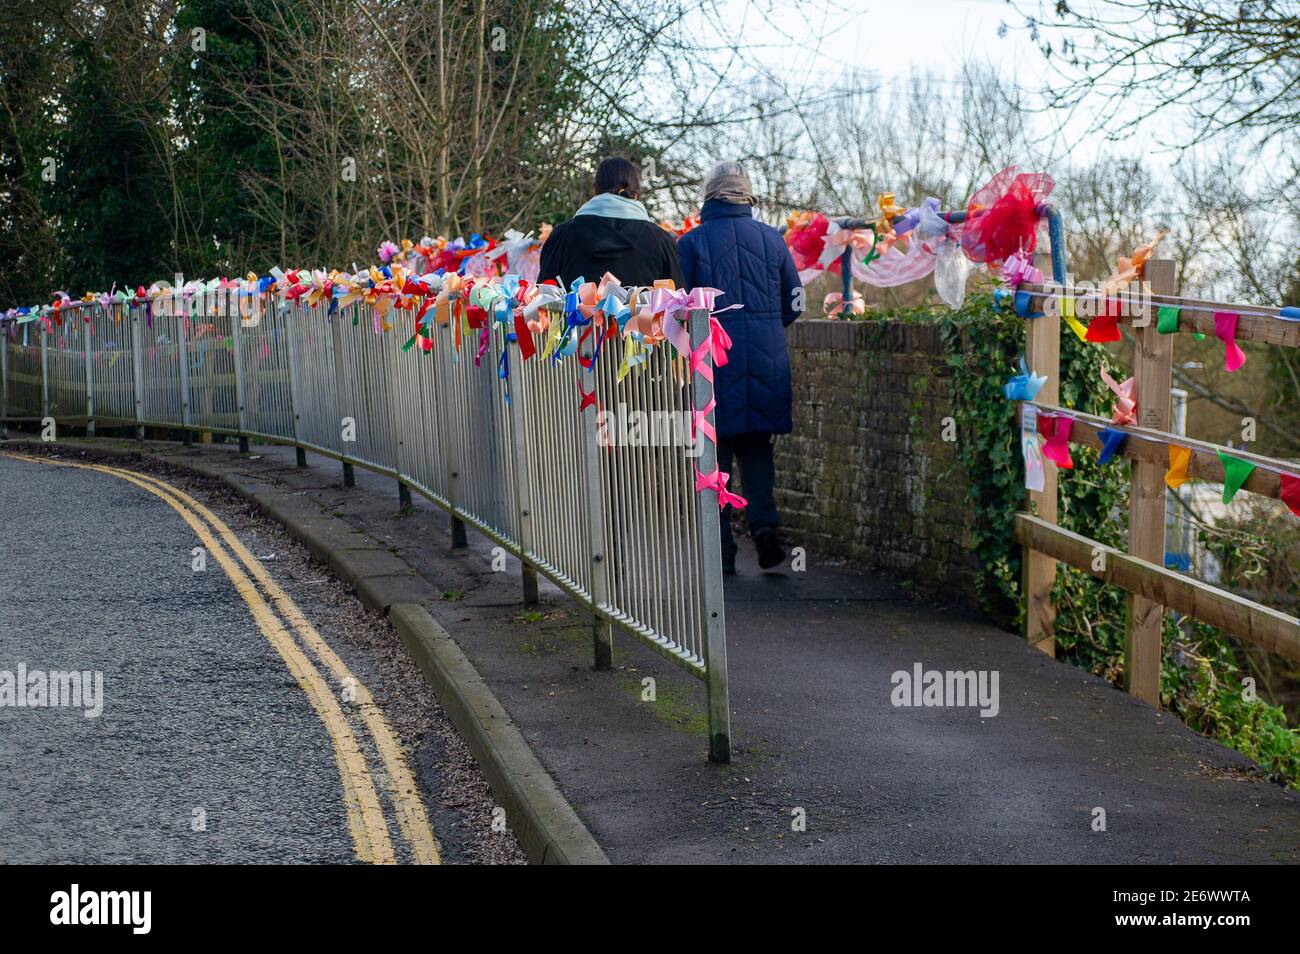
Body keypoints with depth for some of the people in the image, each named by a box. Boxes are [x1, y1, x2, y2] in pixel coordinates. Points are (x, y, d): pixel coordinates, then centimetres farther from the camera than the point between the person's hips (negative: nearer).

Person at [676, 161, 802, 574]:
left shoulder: (690, 243, -4)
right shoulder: (771, 238, 5)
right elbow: (794, 303, 10)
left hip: (711, 360, -2)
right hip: (766, 363, 2)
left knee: (715, 453, 5)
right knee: (756, 448, 15)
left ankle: (721, 549, 3)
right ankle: (763, 522, -6)